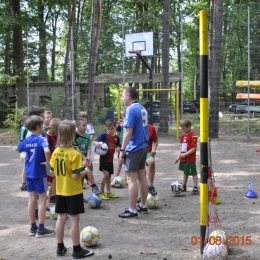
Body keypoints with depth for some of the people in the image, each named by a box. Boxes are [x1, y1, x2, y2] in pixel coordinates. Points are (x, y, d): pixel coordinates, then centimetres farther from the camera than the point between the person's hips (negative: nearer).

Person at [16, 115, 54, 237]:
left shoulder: (26, 141, 4)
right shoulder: (41, 139, -16)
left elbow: (17, 149, 24)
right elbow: (47, 151, -35)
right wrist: (48, 161, -21)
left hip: (29, 174, 6)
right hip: (39, 173, -6)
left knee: (31, 200, 12)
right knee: (42, 200, 3)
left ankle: (33, 227, 21)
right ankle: (41, 229, 6)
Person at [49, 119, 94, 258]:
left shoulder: (55, 152, -1)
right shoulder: (75, 154, -20)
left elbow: (52, 171, 8)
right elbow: (76, 176, -21)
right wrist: (86, 171, -5)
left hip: (60, 191, 6)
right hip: (73, 191, -6)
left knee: (61, 218, 14)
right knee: (74, 219, 2)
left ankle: (60, 248, 25)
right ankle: (77, 250, 12)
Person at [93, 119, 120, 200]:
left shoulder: (116, 137, 3)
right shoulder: (104, 135, -11)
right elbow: (94, 141, -18)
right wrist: (96, 143, -38)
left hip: (110, 159, 6)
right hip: (103, 159, -6)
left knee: (109, 176, 14)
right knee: (106, 175, -13)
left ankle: (108, 192, 26)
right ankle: (101, 193, 0)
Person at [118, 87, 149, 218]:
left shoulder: (131, 110, -15)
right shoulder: (143, 109, 11)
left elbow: (128, 131, -19)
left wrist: (122, 150, -15)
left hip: (133, 149, -9)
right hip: (143, 147, 9)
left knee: (131, 178, -3)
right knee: (142, 176, 15)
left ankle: (132, 210, 1)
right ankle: (143, 206, 25)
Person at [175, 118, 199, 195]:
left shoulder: (193, 136, -17)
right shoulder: (183, 135, 9)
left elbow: (194, 148, -21)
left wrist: (185, 154, -22)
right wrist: (179, 156, 13)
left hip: (190, 159, -8)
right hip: (183, 159, 8)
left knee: (193, 173, 1)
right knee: (185, 172, 20)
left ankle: (195, 189, 6)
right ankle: (184, 187, 31)